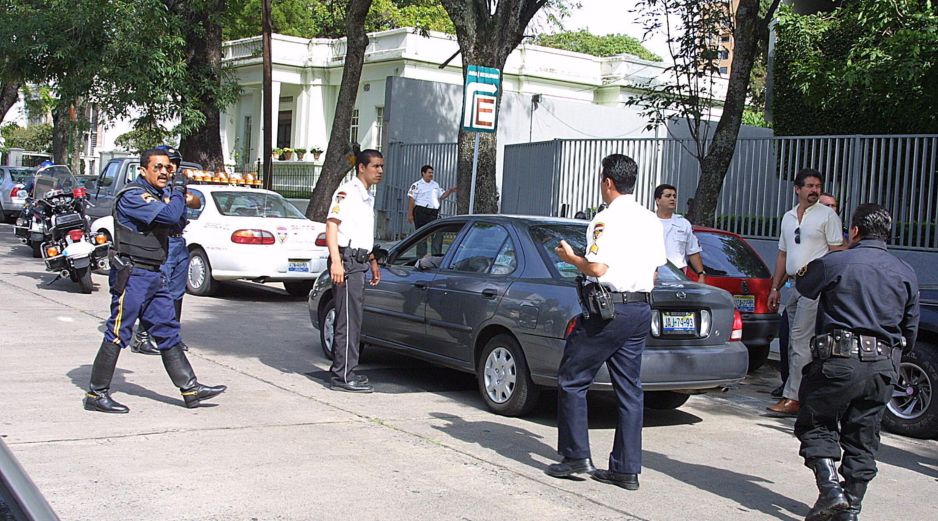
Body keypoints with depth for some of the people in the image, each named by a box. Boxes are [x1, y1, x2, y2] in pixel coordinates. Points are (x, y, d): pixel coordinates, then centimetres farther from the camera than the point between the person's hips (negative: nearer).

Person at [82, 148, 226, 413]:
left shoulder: (161, 195, 16)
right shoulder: (133, 195, -14)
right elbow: (170, 215, -25)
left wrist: (180, 197, -2)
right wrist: (178, 192, -6)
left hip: (153, 276, 9)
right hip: (131, 275, -9)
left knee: (168, 332, 11)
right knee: (117, 334, -5)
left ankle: (190, 388, 15)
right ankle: (96, 394, 3)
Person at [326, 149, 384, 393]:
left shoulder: (367, 197, 21)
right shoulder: (347, 191, -8)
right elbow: (331, 225, -17)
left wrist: (373, 262, 31)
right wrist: (336, 261, -26)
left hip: (358, 263, 10)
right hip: (347, 260, -10)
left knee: (350, 319, 14)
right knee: (349, 320, -11)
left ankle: (342, 370, 22)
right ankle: (343, 376, -9)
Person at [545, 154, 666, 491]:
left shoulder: (606, 219, -11)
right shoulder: (652, 221, 12)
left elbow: (597, 268, -19)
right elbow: (655, 270, 16)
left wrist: (570, 257, -2)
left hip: (607, 309, -7)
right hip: (640, 309, 8)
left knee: (572, 381, 4)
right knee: (629, 389, 8)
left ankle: (576, 456, 3)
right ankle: (627, 469, 10)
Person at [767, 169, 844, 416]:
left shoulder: (827, 215, -2)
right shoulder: (788, 217, 18)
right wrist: (775, 288, 19)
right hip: (795, 285, 7)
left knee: (800, 341, -12)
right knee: (795, 343, 10)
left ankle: (793, 398, -12)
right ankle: (794, 393, 16)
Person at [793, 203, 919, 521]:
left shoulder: (833, 263, -4)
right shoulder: (906, 274, 10)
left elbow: (803, 288, 15)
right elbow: (911, 331, 14)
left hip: (840, 360, -4)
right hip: (884, 367, 5)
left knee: (815, 423, 9)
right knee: (863, 438, 12)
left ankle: (830, 488, -7)